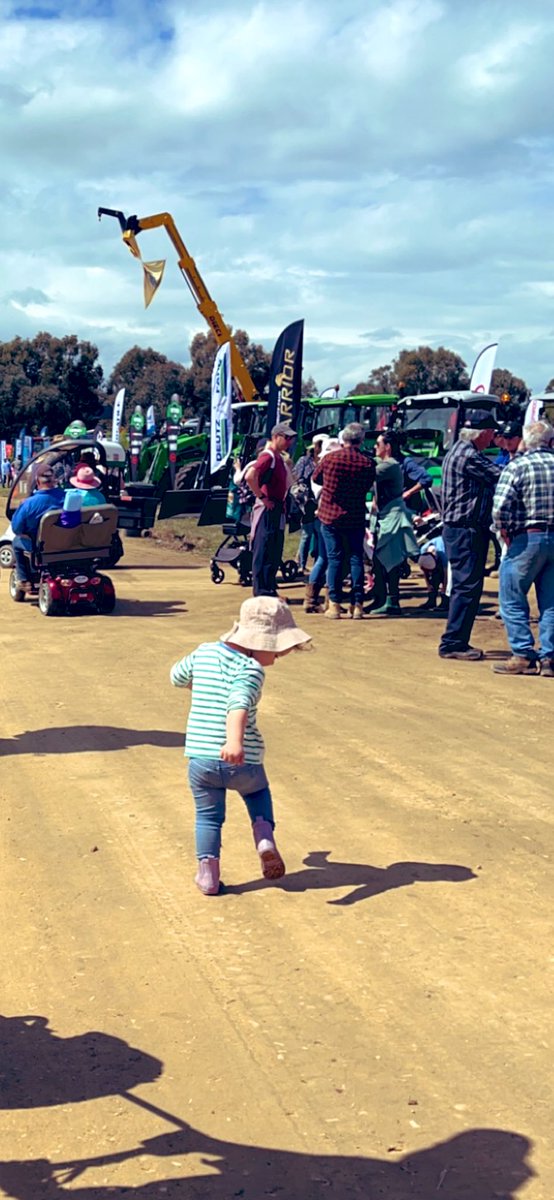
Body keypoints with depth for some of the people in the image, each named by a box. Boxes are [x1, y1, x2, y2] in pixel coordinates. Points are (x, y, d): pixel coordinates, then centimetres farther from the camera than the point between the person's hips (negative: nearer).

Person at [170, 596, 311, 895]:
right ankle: (265, 838, 9)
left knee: (208, 816, 18)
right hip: (242, 761, -3)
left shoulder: (204, 652, 7)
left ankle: (207, 875, 15)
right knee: (258, 792, 28)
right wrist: (234, 741, -46)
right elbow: (239, 704, -31)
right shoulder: (251, 669, -13)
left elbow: (177, 676, 25)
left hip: (201, 759, 3)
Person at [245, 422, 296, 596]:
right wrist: (261, 497, -21)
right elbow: (250, 476, -28)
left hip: (277, 509, 10)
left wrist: (288, 463, 10)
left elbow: (288, 481, 26)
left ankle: (269, 589, 21)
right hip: (267, 510, -10)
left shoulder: (278, 457, 15)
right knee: (264, 552, -6)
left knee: (275, 553, 14)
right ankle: (262, 591, -2)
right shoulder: (268, 456, -14)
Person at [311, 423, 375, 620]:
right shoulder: (367, 463, -7)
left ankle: (334, 605, 3)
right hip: (356, 517, 0)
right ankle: (357, 604, 6)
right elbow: (368, 487, 6)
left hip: (330, 515, 0)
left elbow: (315, 478, 9)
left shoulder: (329, 458, -7)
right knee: (356, 558, 7)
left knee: (334, 558, 4)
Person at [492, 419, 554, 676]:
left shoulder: (517, 466, -6)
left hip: (528, 538, -5)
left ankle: (523, 656, 1)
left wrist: (506, 534, -2)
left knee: (512, 599, 5)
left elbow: (500, 508, -16)